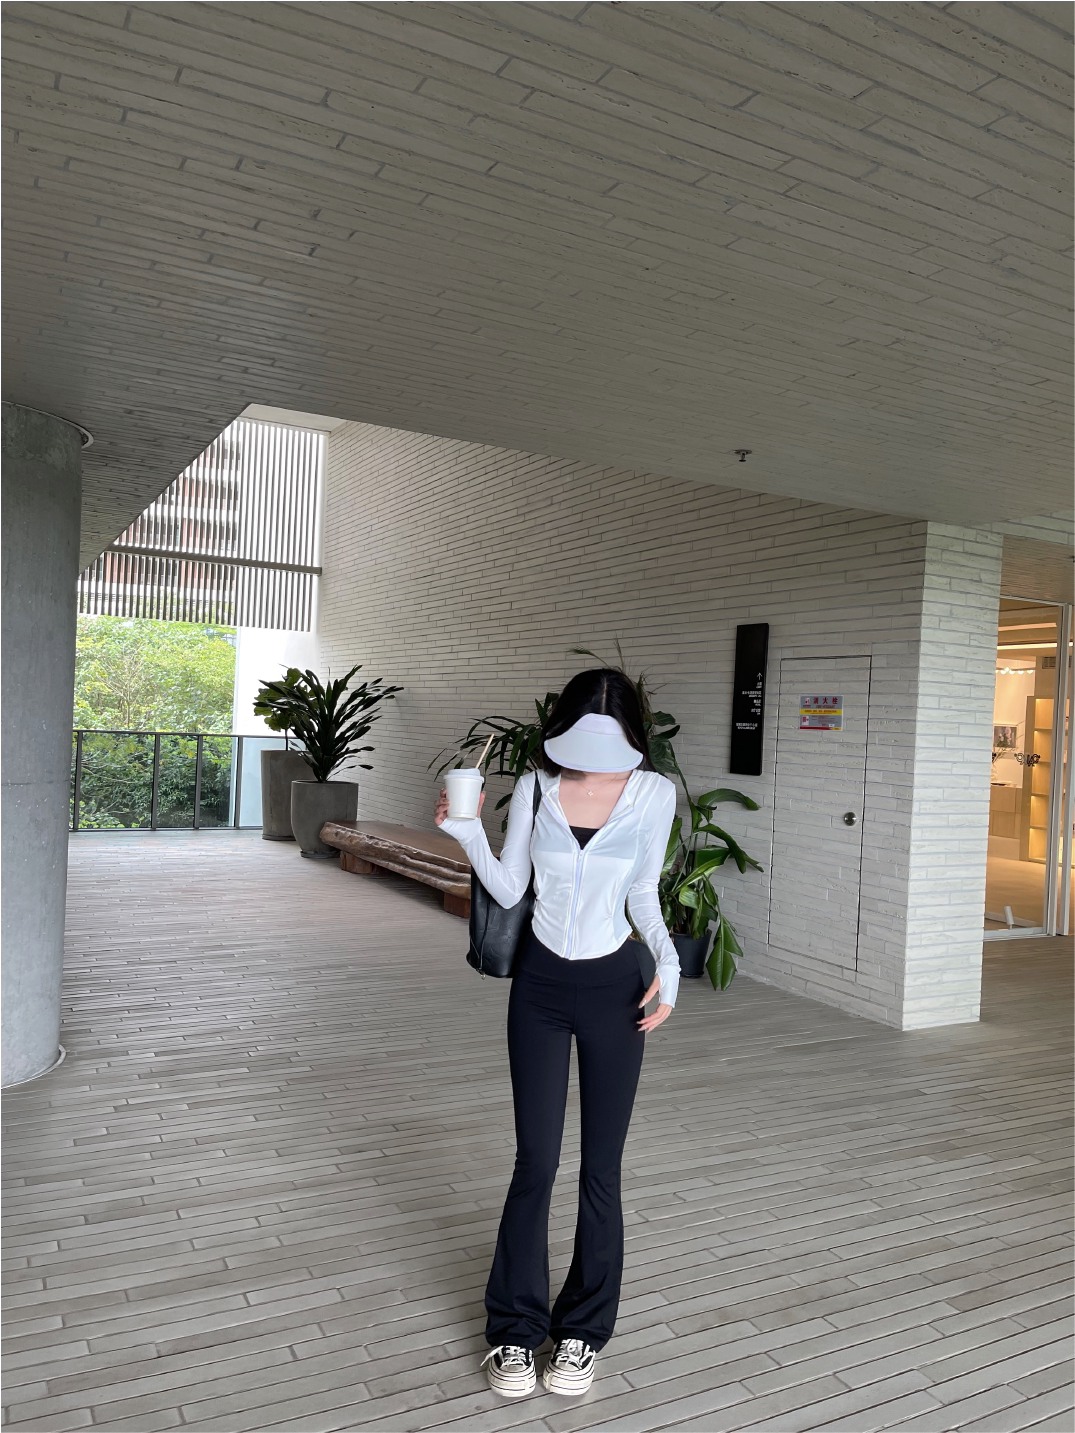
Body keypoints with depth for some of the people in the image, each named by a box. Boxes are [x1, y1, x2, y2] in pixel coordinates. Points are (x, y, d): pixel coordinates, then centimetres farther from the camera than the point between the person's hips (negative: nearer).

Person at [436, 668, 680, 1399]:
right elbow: (508, 888, 1)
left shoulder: (653, 794, -7)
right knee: (535, 1162, 5)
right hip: (541, 985, 1)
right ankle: (516, 1330, 25)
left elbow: (643, 895, 2)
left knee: (601, 1167, 7)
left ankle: (583, 1332, 28)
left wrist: (668, 962, -12)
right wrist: (466, 831, -13)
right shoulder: (535, 788, -6)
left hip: (613, 988, 0)